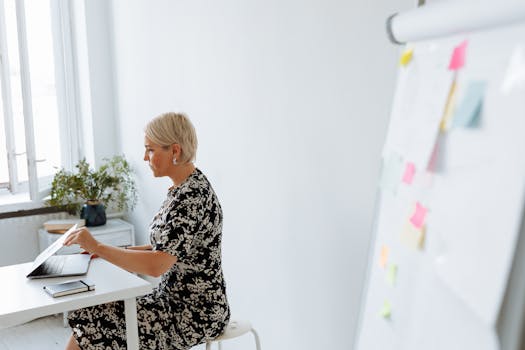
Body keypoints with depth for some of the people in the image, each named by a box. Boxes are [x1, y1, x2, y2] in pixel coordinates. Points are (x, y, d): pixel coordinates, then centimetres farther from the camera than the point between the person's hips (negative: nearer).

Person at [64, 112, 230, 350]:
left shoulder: (192, 197, -23)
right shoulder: (183, 189, 7)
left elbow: (156, 265, -30)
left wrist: (97, 247, -22)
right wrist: (113, 251, 6)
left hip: (194, 314, -9)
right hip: (177, 299, 9)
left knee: (93, 327, -7)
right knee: (92, 317, 6)